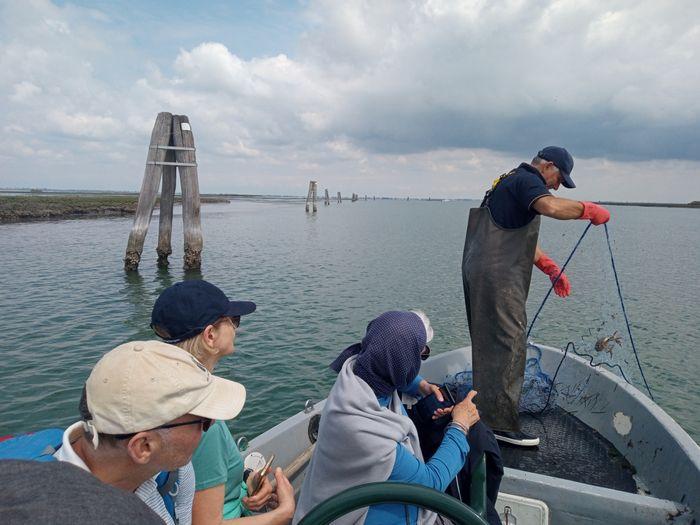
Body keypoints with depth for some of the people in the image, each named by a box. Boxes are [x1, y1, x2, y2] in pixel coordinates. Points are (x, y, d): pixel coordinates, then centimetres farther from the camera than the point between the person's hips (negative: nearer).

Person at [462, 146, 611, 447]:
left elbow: (522, 238, 27)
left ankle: (486, 411, 29)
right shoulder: (526, 180, -7)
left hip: (479, 271, 11)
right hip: (497, 276, -11)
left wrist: (551, 269, 21)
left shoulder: (509, 183, 26)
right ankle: (501, 424, -1)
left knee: (489, 344, 17)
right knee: (507, 345, -7)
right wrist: (590, 210, -13)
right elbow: (552, 207, -30)